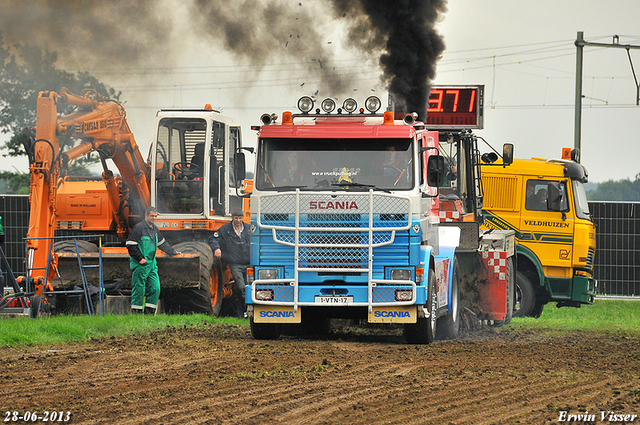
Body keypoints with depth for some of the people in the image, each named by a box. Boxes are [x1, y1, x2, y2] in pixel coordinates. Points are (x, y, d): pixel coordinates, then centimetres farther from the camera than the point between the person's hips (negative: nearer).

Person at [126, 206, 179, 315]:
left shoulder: (154, 229, 15)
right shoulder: (139, 228, -11)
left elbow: (162, 243, 30)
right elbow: (130, 245, -15)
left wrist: (172, 252, 31)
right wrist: (140, 258, -17)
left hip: (152, 264, 8)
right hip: (140, 265, -8)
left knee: (155, 289, 3)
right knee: (139, 290, -5)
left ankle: (149, 312, 9)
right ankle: (136, 313, 1)